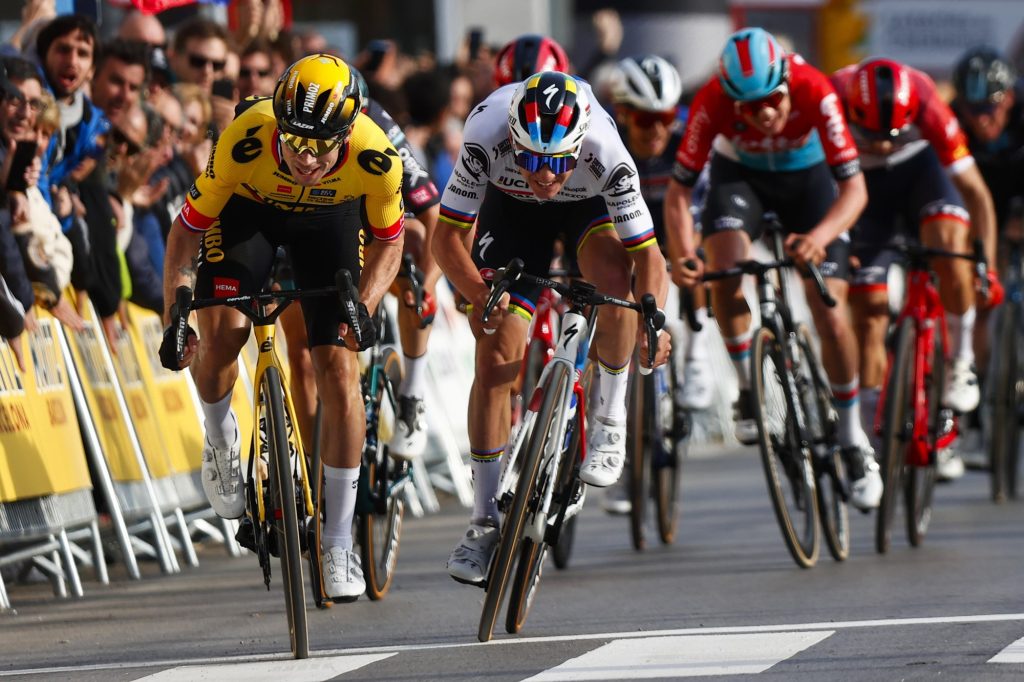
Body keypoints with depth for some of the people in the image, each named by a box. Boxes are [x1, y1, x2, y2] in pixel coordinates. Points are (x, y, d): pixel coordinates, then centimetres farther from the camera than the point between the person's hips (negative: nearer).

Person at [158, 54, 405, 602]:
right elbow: (187, 228, -23)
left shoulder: (376, 160, -35)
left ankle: (338, 543, 1)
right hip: (248, 208, 0)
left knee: (338, 368, -10)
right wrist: (173, 320, -30)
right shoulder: (243, 144, -38)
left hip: (331, 218, 1)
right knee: (221, 333, -24)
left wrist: (364, 306, -30)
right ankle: (220, 433, 12)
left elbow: (388, 242, -14)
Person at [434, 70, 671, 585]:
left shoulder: (606, 155, -39)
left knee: (614, 276, -34)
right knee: (495, 356, -8)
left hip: (589, 202, -1)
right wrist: (480, 295, -42)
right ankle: (485, 523, 2)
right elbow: (447, 237, -29)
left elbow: (647, 253, -32)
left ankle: (609, 420, -10)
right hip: (511, 206, 1)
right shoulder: (486, 141, -38)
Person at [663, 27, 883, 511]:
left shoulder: (814, 92, -37)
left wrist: (821, 235, -55)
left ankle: (854, 441, 7)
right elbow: (679, 189, -27)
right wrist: (684, 250, -45)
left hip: (807, 175, -1)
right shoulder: (712, 103, -34)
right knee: (725, 269, -29)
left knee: (830, 314, -10)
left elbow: (854, 188, -36)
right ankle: (748, 390, -7)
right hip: (739, 175, 1)